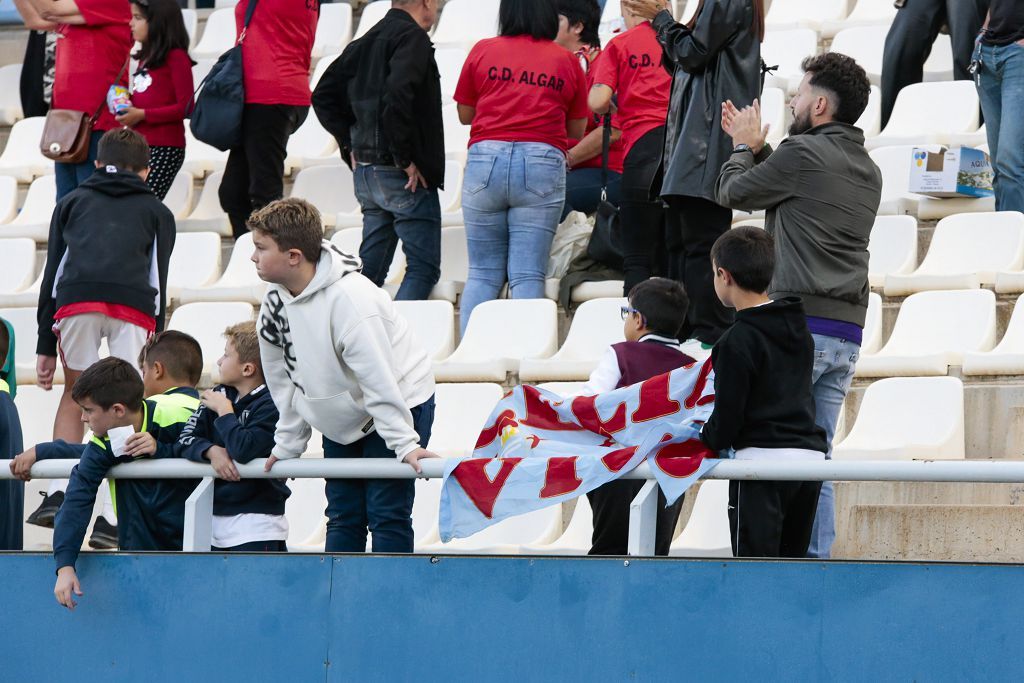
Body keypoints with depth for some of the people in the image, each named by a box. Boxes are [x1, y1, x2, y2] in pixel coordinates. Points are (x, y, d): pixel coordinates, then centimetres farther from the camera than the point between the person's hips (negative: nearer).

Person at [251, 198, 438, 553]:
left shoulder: (348, 297, -30)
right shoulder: (276, 299, -6)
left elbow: (378, 377, -30)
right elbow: (284, 378, 6)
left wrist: (405, 444, -28)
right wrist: (288, 443, 9)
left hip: (400, 404, -8)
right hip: (342, 418, 8)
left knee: (386, 515, -10)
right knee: (342, 517, 6)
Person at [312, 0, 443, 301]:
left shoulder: (366, 42, 15)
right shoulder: (413, 38, -11)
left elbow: (323, 97, 17)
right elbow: (396, 96, -26)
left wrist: (350, 146, 15)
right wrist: (405, 158, -19)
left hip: (365, 171, 8)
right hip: (406, 176, -8)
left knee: (371, 268, 12)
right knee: (423, 267, -5)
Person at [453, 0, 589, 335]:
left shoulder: (483, 51, 9)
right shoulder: (567, 62, 10)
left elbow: (464, 114, 18)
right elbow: (577, 130, 16)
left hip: (486, 159, 1)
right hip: (543, 161, -1)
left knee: (482, 273, 6)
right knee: (529, 276, -3)